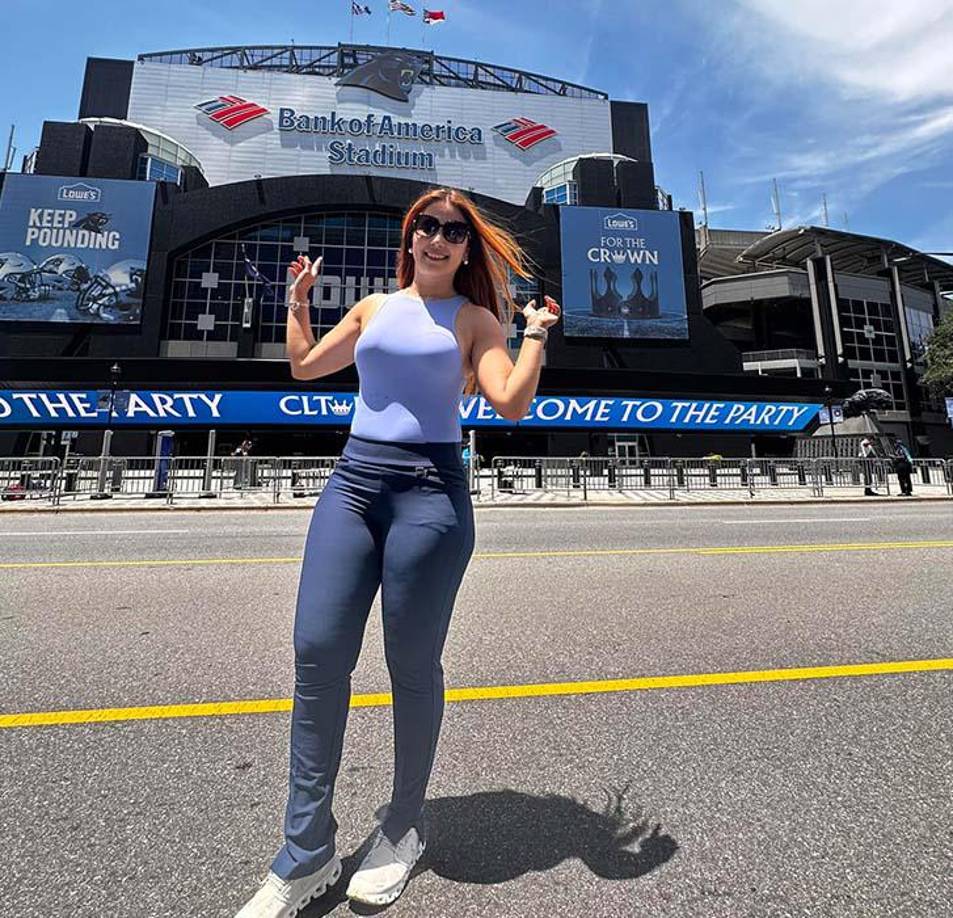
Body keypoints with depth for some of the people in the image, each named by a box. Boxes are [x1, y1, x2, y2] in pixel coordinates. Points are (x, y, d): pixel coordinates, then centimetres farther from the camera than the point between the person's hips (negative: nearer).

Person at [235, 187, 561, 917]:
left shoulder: (475, 318, 9)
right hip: (353, 482, 4)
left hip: (430, 491, -4)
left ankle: (405, 826, 30)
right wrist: (298, 298, 27)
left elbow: (511, 404, -4)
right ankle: (307, 853, 17)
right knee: (317, 653, -2)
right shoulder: (374, 307, 20)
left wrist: (536, 335, -4)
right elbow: (304, 366, 26)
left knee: (412, 665, 3)